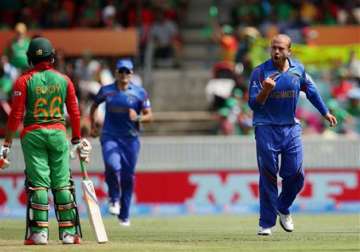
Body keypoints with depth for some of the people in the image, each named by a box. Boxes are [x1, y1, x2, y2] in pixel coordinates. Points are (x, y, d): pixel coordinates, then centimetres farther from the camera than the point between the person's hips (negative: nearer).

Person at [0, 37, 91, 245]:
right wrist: (77, 140, 19)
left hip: (33, 134, -2)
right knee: (62, 183, 6)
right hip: (58, 133, 2)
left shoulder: (24, 81, -3)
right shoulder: (64, 80, 5)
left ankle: (39, 233, -7)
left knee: (38, 183, -2)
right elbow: (75, 113, 8)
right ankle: (69, 232, 5)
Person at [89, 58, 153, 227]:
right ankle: (114, 198, 0)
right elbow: (94, 106, 21)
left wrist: (138, 118, -22)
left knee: (128, 177, 5)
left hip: (131, 139, 1)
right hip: (110, 137, -1)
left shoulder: (139, 92, 0)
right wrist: (93, 126, 16)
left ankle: (124, 216, 18)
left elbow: (149, 116, -2)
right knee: (112, 166, -27)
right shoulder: (106, 91, 3)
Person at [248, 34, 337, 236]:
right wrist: (265, 91, -28)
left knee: (296, 174, 0)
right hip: (267, 129, -3)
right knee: (268, 176, -3)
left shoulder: (298, 69, 4)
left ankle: (283, 209, 28)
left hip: (292, 128, 3)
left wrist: (325, 112, 27)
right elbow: (253, 104, -10)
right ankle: (267, 223, 3)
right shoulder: (260, 72, -8)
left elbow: (311, 91, 21)